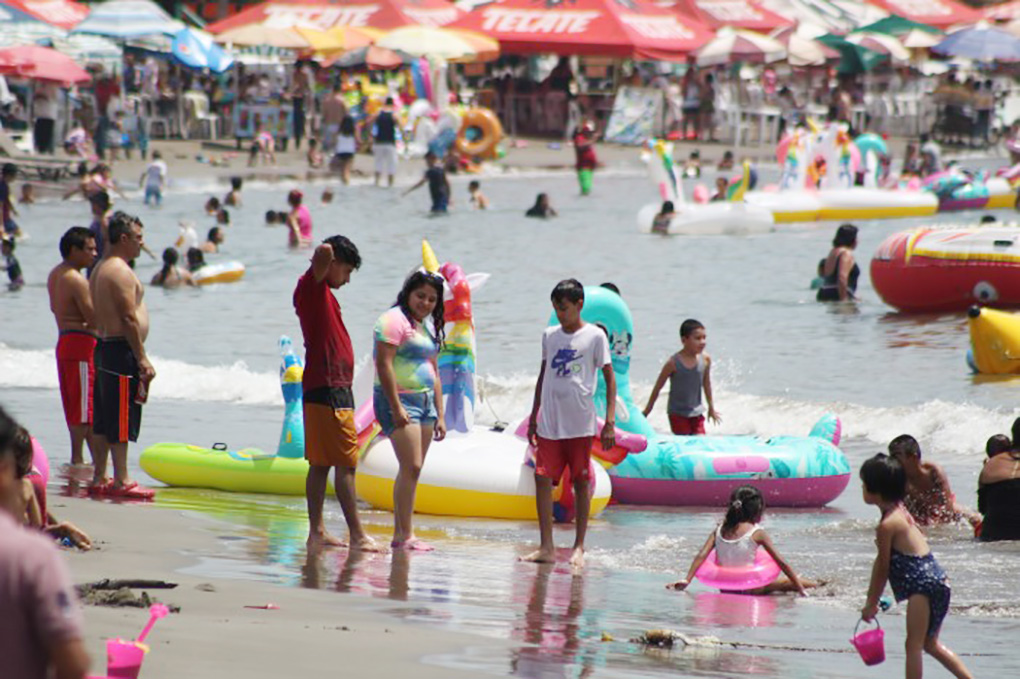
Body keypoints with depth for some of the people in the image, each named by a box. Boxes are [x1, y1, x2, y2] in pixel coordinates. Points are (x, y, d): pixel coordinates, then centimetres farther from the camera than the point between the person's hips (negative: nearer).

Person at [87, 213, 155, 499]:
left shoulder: (100, 269, 17)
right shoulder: (120, 271, -14)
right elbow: (128, 318, -19)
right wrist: (142, 359, -17)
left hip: (103, 347, 10)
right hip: (122, 350, -10)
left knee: (104, 419, 11)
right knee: (121, 420, -9)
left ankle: (99, 478, 14)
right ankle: (121, 481, -9)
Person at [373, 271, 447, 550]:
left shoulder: (428, 327, 19)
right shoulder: (395, 320, -8)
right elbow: (384, 364, -16)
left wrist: (440, 415, 19)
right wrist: (396, 407, -21)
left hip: (424, 401, 9)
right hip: (400, 400, -9)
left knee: (412, 471, 7)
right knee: (411, 467, -15)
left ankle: (401, 534, 9)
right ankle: (404, 535, -14)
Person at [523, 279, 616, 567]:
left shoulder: (594, 336, -2)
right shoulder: (549, 335, 10)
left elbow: (609, 379, -1)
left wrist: (610, 421, -8)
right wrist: (533, 418, 18)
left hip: (580, 424, -4)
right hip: (549, 423, 4)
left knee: (581, 483, 3)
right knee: (542, 478, -5)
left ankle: (579, 548, 9)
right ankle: (546, 547, -3)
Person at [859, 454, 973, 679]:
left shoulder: (887, 525, -14)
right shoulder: (900, 511, 15)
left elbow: (883, 569, -8)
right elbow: (881, 562, 21)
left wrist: (871, 603, 3)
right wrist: (871, 597, 25)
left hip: (922, 586, -10)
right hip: (938, 582, 10)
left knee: (913, 645, -3)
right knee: (930, 644, 21)